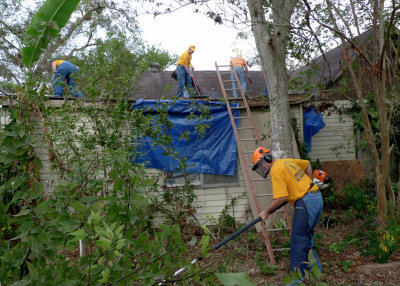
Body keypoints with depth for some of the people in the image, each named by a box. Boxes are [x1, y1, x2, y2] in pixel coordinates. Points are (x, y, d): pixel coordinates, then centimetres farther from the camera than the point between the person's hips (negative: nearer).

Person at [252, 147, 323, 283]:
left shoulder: (275, 170, -11)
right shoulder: (288, 161, 16)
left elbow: (281, 197, -19)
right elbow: (307, 164, 32)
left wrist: (266, 212, -9)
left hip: (305, 202, -10)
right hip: (317, 198, 10)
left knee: (298, 241, -2)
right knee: (306, 237, 21)